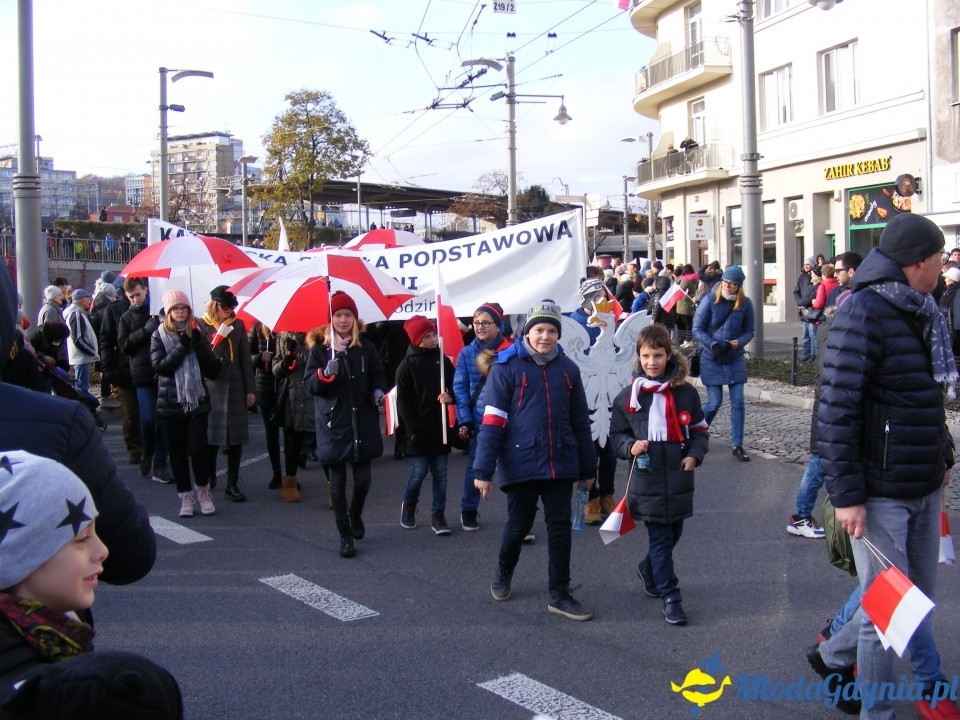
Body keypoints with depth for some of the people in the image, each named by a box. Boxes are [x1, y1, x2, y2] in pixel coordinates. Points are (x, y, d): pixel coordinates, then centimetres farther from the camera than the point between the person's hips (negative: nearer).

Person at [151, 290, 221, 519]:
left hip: (197, 402, 0)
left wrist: (199, 344, -13)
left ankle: (203, 490, 13)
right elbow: (160, 367, -12)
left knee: (197, 448, -8)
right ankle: (185, 496, 18)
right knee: (177, 452, 4)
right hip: (170, 403, 0)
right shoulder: (159, 336, 4)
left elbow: (213, 369, -2)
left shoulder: (196, 334, 7)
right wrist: (182, 345, -16)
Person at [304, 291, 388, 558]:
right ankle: (345, 535, 15)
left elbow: (378, 376, 11)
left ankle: (355, 515, 34)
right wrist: (326, 373, -21)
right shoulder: (320, 350, 0)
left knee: (363, 479, 2)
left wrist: (378, 391, -9)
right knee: (338, 483, 3)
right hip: (333, 424, -1)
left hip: (363, 423, 1)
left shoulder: (366, 347, 4)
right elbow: (310, 385, -2)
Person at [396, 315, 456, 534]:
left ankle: (438, 514, 15)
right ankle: (409, 505, 24)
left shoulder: (443, 360, 6)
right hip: (419, 429, -3)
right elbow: (403, 400, -3)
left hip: (440, 427, 3)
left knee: (440, 473, 5)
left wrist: (450, 397, -10)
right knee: (419, 471, -2)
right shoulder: (408, 365, -2)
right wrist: (414, 426, -10)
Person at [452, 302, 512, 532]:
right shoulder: (467, 353, 5)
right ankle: (468, 512, 27)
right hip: (477, 422, 1)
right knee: (475, 468, 9)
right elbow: (460, 388, 2)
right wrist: (464, 420, -6)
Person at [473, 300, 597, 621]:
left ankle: (560, 595, 15)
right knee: (519, 526, 10)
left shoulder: (567, 368, 6)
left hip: (561, 464, 3)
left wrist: (588, 467, 14)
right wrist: (483, 470, -13)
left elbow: (580, 420, 13)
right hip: (521, 463, -3)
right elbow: (492, 420, -9)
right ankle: (503, 574, 38)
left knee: (560, 528, 4)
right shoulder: (506, 367, -6)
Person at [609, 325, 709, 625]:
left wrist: (694, 455, -7)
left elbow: (699, 429, 10)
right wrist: (630, 446, -14)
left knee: (673, 534, 16)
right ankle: (670, 597, 9)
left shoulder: (686, 393, 0)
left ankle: (648, 570, 42)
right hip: (647, 480, -2)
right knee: (660, 540, 0)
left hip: (679, 479, 2)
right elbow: (616, 434, 7)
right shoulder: (628, 396, -1)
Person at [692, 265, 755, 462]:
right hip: (712, 360, -2)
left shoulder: (746, 304, -4)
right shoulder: (710, 301, -10)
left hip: (735, 359, 2)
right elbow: (697, 329, -7)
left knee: (738, 401, -2)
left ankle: (738, 446, 7)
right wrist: (712, 344, -21)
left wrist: (739, 342, -17)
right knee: (714, 402, -2)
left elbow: (749, 331, 4)